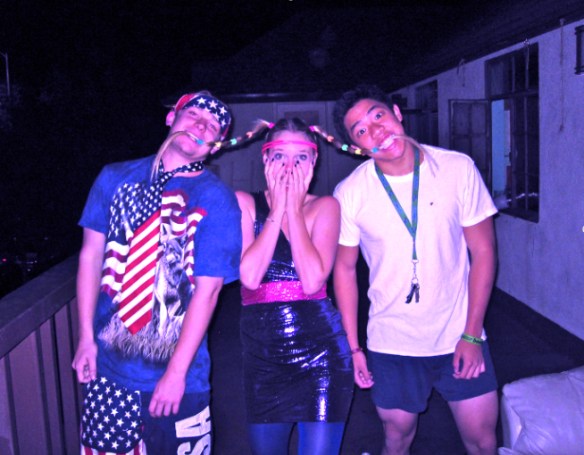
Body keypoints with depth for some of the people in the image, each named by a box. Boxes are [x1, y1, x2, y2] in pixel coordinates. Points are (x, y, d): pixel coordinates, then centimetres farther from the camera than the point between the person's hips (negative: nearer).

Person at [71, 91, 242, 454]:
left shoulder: (217, 200, -10)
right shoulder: (116, 178, 2)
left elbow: (208, 289, -13)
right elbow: (91, 254, 4)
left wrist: (176, 371, -14)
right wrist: (86, 337, 1)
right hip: (107, 366, 3)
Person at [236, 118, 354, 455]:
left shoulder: (325, 207, -2)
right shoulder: (244, 203, 0)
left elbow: (312, 280, -17)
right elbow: (249, 276, -15)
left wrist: (294, 209, -13)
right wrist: (277, 210, -12)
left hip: (320, 351, -1)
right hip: (262, 354, 2)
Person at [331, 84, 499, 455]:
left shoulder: (458, 168, -10)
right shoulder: (349, 193, -9)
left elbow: (483, 251, -5)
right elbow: (345, 268, 0)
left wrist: (471, 334, -8)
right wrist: (353, 347, 0)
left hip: (459, 337, 0)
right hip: (391, 345, 0)